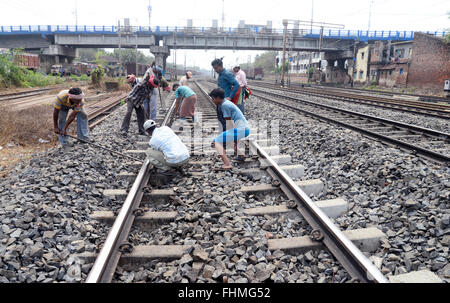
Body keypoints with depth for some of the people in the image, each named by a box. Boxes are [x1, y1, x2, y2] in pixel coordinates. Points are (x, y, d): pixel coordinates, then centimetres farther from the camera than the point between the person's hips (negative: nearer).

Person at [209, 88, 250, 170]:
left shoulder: (225, 105, -9)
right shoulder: (227, 102, 20)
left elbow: (229, 124, -9)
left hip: (241, 129, -10)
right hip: (245, 129, 10)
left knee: (216, 141, -10)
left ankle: (227, 164, -22)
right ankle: (241, 154, 30)